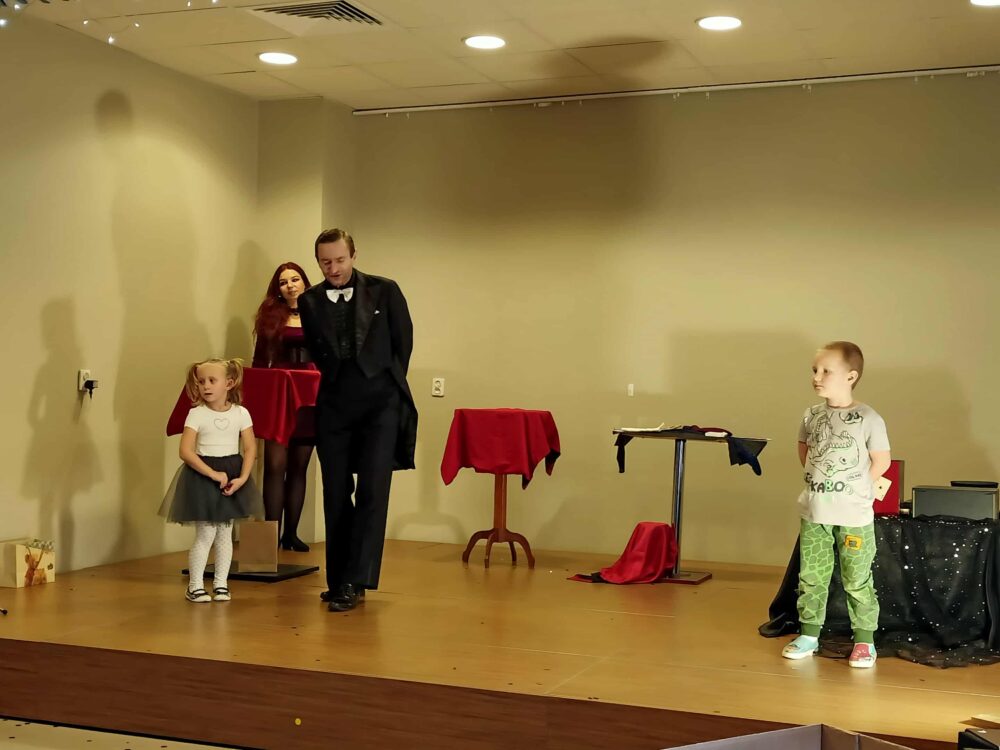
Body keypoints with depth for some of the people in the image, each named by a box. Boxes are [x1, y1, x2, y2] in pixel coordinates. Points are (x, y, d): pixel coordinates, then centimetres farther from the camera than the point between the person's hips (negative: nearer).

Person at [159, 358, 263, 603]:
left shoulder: (241, 413, -2)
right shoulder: (196, 414, -8)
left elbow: (250, 449, -2)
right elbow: (186, 451, -14)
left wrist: (242, 478, -15)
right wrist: (214, 474, -20)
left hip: (233, 475, 3)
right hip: (202, 476, -3)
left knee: (225, 533, 9)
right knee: (205, 534, -3)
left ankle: (221, 583, 20)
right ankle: (195, 585, 9)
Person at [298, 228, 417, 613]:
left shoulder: (385, 291, -1)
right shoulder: (309, 301, 5)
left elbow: (404, 342, 7)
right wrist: (339, 383, 13)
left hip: (380, 404, -3)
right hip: (334, 405, 3)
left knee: (372, 492, -10)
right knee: (336, 495, 6)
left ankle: (353, 582, -9)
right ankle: (338, 581, 14)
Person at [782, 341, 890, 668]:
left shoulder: (868, 418, -11)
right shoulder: (811, 416, 3)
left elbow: (881, 461, -4)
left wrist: (854, 488, -2)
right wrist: (821, 482, 10)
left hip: (854, 516, -4)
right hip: (814, 513, 5)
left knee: (857, 580, 3)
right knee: (811, 576, 9)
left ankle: (865, 640, 14)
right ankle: (809, 634, 20)